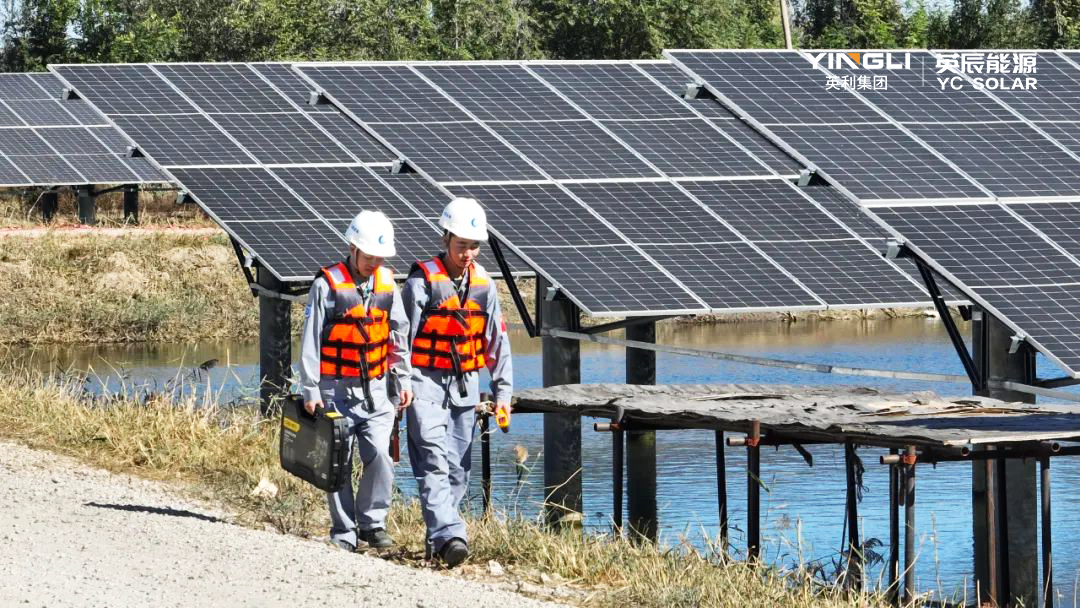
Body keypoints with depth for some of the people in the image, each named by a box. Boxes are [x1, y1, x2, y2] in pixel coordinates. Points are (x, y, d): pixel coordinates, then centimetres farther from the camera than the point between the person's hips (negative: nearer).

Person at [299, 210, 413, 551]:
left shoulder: (386, 283, 6)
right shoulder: (328, 284, -8)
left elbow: (399, 334, 15)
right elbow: (310, 340, -7)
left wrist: (403, 379, 12)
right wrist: (310, 390, -10)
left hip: (376, 390, 3)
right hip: (336, 390, -3)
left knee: (379, 456, -11)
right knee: (339, 464, 2)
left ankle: (372, 523, 3)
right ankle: (344, 533, 11)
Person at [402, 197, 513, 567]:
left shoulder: (483, 284, 7)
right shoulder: (423, 281, -9)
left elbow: (497, 340, 13)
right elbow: (402, 337, -7)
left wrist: (502, 390, 10)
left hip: (466, 386, 6)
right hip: (427, 384, -6)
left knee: (458, 468, 8)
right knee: (434, 463, -16)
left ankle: (437, 540, 16)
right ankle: (449, 536, -27)